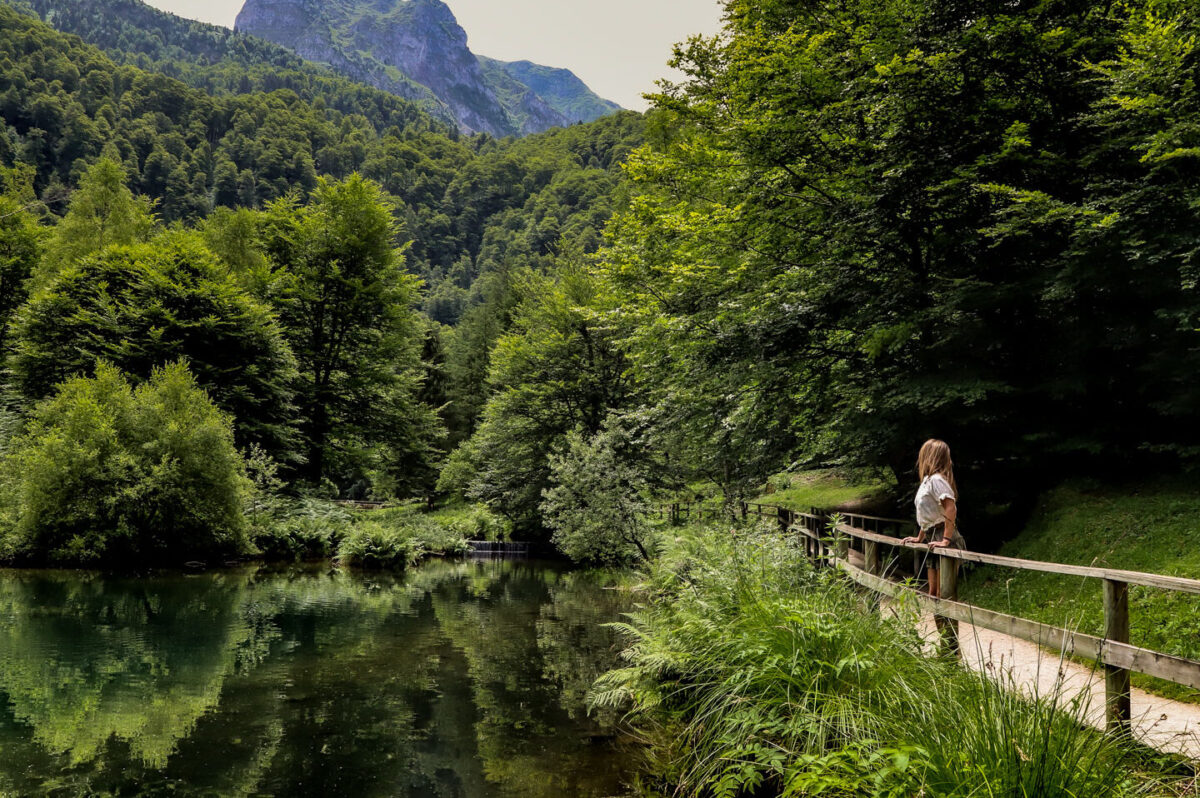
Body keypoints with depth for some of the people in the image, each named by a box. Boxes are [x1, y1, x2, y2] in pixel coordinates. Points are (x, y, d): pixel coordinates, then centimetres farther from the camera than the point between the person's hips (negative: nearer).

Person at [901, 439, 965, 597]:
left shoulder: (936, 479, -14)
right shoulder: (927, 480, 15)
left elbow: (951, 508, -26)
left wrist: (946, 540, -29)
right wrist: (919, 538, 27)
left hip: (945, 543, -10)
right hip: (934, 540, 10)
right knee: (933, 593, 13)